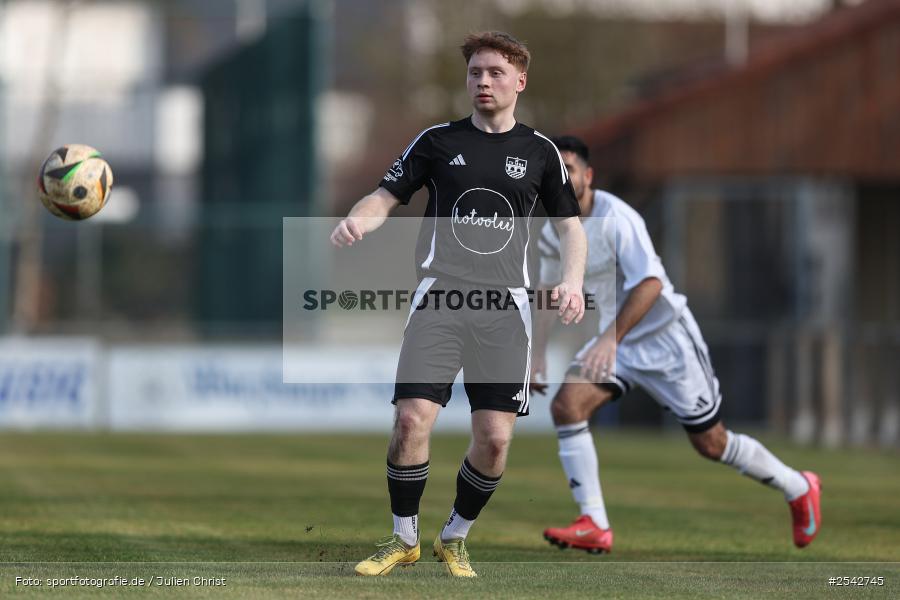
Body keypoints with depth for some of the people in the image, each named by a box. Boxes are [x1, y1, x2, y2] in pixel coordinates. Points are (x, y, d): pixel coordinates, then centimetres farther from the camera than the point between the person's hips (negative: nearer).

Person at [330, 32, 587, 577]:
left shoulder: (540, 152, 11)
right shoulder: (438, 141, 10)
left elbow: (570, 225, 16)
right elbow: (386, 197, 10)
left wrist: (572, 279, -3)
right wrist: (359, 220, -14)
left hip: (505, 307, 1)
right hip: (440, 300, -1)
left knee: (495, 438, -5)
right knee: (412, 419, -14)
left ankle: (456, 538, 18)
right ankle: (404, 538, 6)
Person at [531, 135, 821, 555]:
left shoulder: (615, 218, -23)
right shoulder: (551, 230, 0)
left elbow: (649, 284, -33)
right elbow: (547, 291, 17)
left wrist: (610, 339, -42)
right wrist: (538, 353, 9)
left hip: (666, 337, -6)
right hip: (614, 342, 6)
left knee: (711, 444, 3)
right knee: (566, 406, -18)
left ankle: (798, 489, 29)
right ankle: (594, 528, -16)